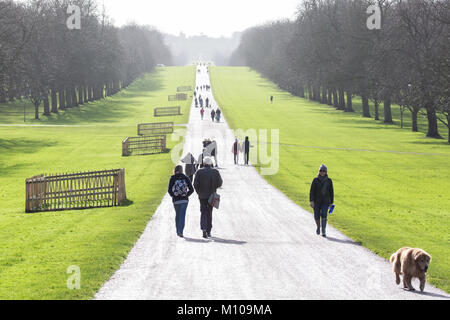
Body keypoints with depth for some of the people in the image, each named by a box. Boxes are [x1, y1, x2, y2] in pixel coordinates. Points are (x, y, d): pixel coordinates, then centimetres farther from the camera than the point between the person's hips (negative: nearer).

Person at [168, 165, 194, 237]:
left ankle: (178, 231, 25)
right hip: (184, 200, -1)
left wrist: (173, 195, 9)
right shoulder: (186, 178, -1)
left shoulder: (172, 179, -3)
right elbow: (191, 190, -2)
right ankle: (180, 231, -14)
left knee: (177, 215, 19)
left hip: (176, 200, 1)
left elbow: (169, 190, -8)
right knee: (182, 216, -1)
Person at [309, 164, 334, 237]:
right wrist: (311, 201, -17)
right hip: (317, 201, 1)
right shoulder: (315, 180, -4)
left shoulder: (329, 181, -1)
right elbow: (312, 191, -7)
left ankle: (323, 232, -13)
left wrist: (331, 202, 8)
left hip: (325, 201, -1)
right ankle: (318, 226, 37)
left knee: (324, 215, -16)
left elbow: (331, 192, 7)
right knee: (317, 216, 4)